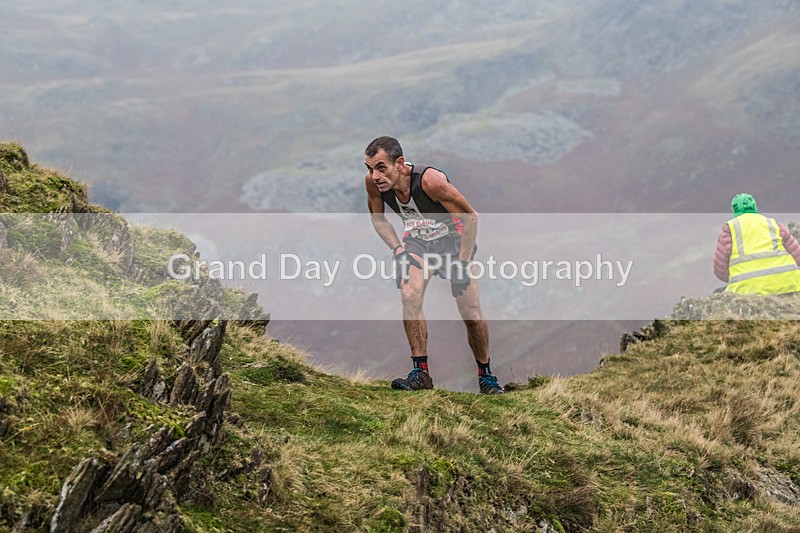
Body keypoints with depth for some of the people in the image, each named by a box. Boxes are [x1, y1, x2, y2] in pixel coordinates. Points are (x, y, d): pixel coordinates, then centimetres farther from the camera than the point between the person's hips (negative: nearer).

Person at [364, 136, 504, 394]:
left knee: (472, 315, -5)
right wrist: (398, 250, -9)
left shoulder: (430, 180, -35)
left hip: (453, 239, -3)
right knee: (409, 297, -25)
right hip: (417, 241, 3)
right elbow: (378, 218, 2)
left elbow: (470, 217, -22)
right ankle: (420, 372, -18)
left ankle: (485, 375, 19)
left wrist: (462, 263, -20)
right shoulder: (373, 182, -21)